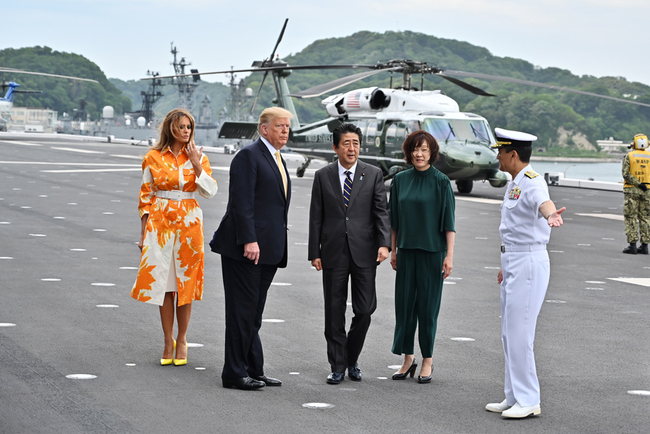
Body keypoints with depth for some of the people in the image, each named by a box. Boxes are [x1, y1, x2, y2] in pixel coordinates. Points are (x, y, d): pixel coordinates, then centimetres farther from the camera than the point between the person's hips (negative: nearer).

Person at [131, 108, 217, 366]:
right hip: (160, 223, -1)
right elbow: (146, 196, 5)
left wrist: (196, 164, -13)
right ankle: (168, 342, 10)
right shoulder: (153, 158, 2)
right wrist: (144, 231, 2)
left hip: (188, 223, 1)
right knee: (163, 282, 0)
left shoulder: (197, 157, 5)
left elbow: (210, 191, -5)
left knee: (185, 282, 3)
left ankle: (181, 340, 14)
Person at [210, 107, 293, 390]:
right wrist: (249, 240, -23)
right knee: (242, 310, -5)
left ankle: (253, 370, 17)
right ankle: (234, 373, 0)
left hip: (267, 250, 9)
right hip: (245, 248, -9)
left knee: (253, 313, 12)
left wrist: (278, 248, 17)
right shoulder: (249, 155, -8)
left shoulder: (278, 160, 20)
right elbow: (242, 202, -16)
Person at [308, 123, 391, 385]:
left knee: (364, 310, -1)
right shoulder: (323, 176, 6)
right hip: (333, 253, 0)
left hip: (364, 252, 0)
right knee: (334, 312, 3)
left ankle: (352, 360, 19)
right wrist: (314, 253, 1)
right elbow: (316, 217, 6)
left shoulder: (373, 175, 5)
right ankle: (338, 366, 12)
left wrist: (384, 243, -14)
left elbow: (381, 211, 0)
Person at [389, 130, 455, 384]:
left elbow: (449, 220, -7)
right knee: (404, 303, 5)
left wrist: (449, 255, -11)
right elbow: (395, 219, 12)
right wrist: (393, 250, 11)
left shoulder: (441, 182, -6)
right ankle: (408, 358, 16)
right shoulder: (400, 180, 6)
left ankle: (428, 360, 11)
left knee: (428, 304, 0)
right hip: (406, 250, 4)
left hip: (432, 251, -4)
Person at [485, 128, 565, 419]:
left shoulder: (532, 182, -17)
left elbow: (542, 201, -41)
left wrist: (551, 214, -64)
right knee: (509, 334, 14)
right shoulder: (514, 184, 15)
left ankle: (528, 400, -1)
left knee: (519, 333, -8)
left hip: (528, 264, -10)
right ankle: (514, 398, 22)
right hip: (513, 263, 10)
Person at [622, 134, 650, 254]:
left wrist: (639, 184, -15)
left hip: (632, 190, -3)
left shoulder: (629, 157, -4)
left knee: (631, 218, 0)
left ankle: (632, 245, -5)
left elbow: (626, 174, -14)